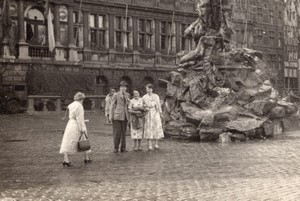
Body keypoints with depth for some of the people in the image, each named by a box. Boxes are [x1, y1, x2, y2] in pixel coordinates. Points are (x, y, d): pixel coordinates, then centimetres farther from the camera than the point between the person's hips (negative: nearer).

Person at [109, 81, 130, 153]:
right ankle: (116, 148, 4)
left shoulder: (127, 95, 12)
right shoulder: (116, 95, -1)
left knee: (123, 132, 6)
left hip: (125, 116, 4)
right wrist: (110, 116, -6)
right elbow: (112, 105, -1)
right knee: (117, 132, -6)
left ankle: (123, 148, 12)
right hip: (117, 116, -4)